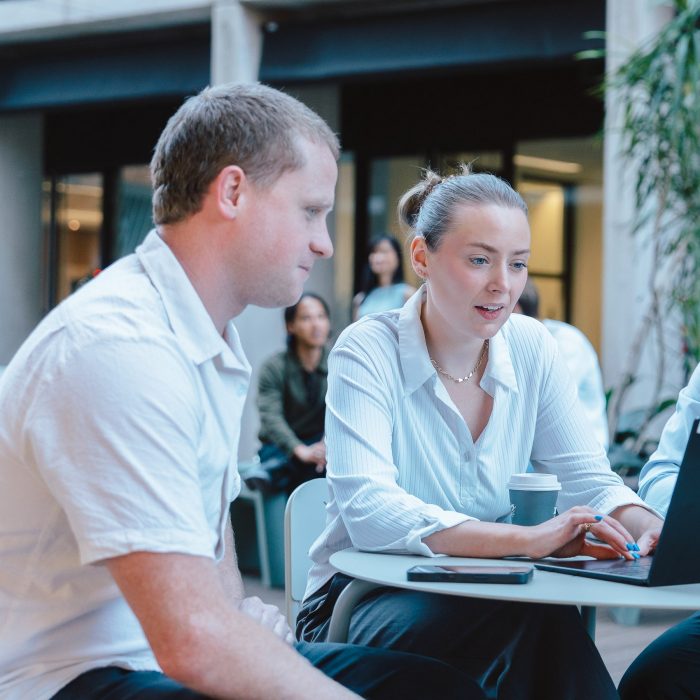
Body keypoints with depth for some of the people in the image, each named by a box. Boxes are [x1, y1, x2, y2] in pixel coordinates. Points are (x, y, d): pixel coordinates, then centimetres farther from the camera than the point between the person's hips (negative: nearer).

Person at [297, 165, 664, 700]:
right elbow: (366, 510, -27)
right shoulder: (368, 352, -13)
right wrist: (526, 539, -39)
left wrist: (650, 527, -22)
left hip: (481, 597, 4)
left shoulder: (532, 349, 3)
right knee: (532, 619, -33)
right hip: (364, 597, -4)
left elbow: (589, 479, 3)